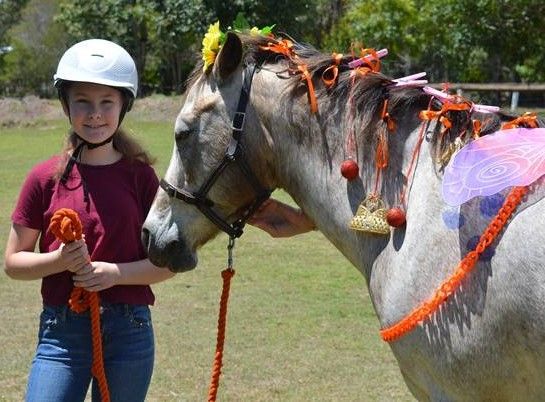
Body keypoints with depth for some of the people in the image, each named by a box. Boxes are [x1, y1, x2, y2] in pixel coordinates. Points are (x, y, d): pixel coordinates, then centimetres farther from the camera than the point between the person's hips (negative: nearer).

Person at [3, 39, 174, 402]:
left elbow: (168, 262, 3)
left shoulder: (140, 176, 1)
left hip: (129, 330, 0)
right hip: (61, 331, 0)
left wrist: (115, 272, -14)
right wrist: (60, 259, -14)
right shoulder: (45, 178, 1)